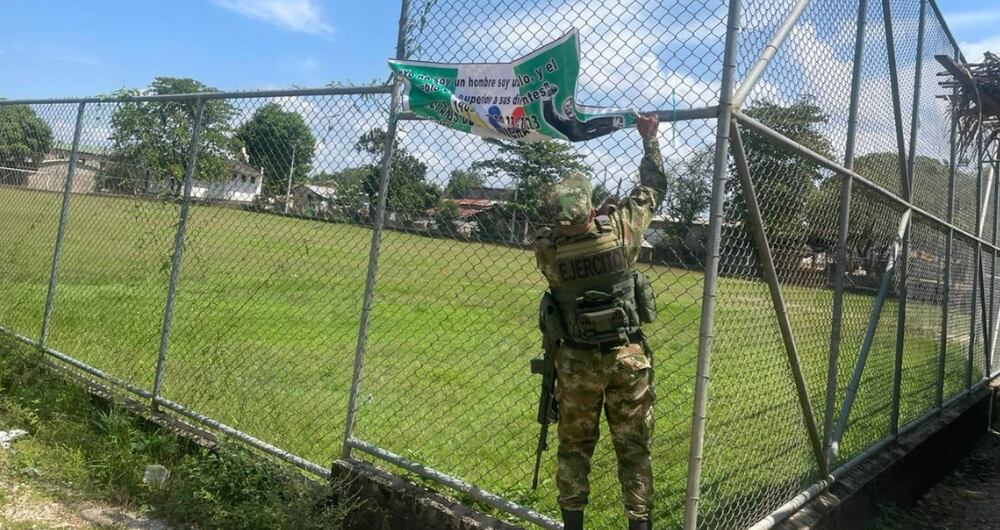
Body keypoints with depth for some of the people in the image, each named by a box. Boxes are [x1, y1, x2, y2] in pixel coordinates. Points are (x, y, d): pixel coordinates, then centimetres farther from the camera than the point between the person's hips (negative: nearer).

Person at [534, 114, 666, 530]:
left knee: (574, 447, 15)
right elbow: (653, 187, 3)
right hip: (627, 357, 0)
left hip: (576, 361, 0)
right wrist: (649, 139, 13)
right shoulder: (619, 228, -14)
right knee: (633, 448, 11)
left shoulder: (546, 249, -14)